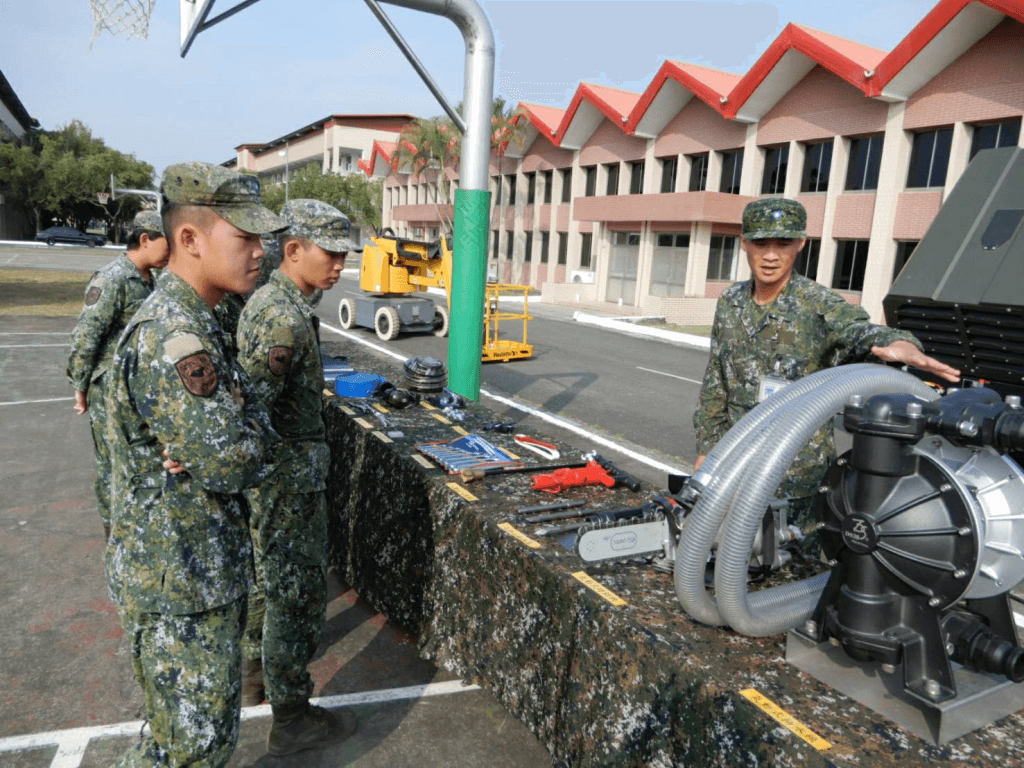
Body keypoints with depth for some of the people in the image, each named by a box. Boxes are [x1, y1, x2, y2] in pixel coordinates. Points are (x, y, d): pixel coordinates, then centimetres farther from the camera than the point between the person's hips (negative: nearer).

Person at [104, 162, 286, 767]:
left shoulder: (192, 321, 8)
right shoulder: (173, 337, -26)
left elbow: (257, 428, 7)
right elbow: (232, 462, -27)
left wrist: (226, 444, -12)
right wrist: (256, 438, -8)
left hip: (208, 569, 10)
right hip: (182, 585, -10)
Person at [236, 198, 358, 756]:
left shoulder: (265, 298, 7)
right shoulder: (289, 317, -25)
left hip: (269, 467, 10)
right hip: (291, 470, -10)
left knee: (269, 574, 24)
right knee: (299, 591, 4)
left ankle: (257, 670, 44)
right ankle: (290, 719, 20)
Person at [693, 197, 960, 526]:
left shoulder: (820, 306, -11)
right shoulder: (730, 302, 4)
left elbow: (862, 333, -32)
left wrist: (899, 343, -55)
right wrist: (705, 449, 11)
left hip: (794, 472, -4)